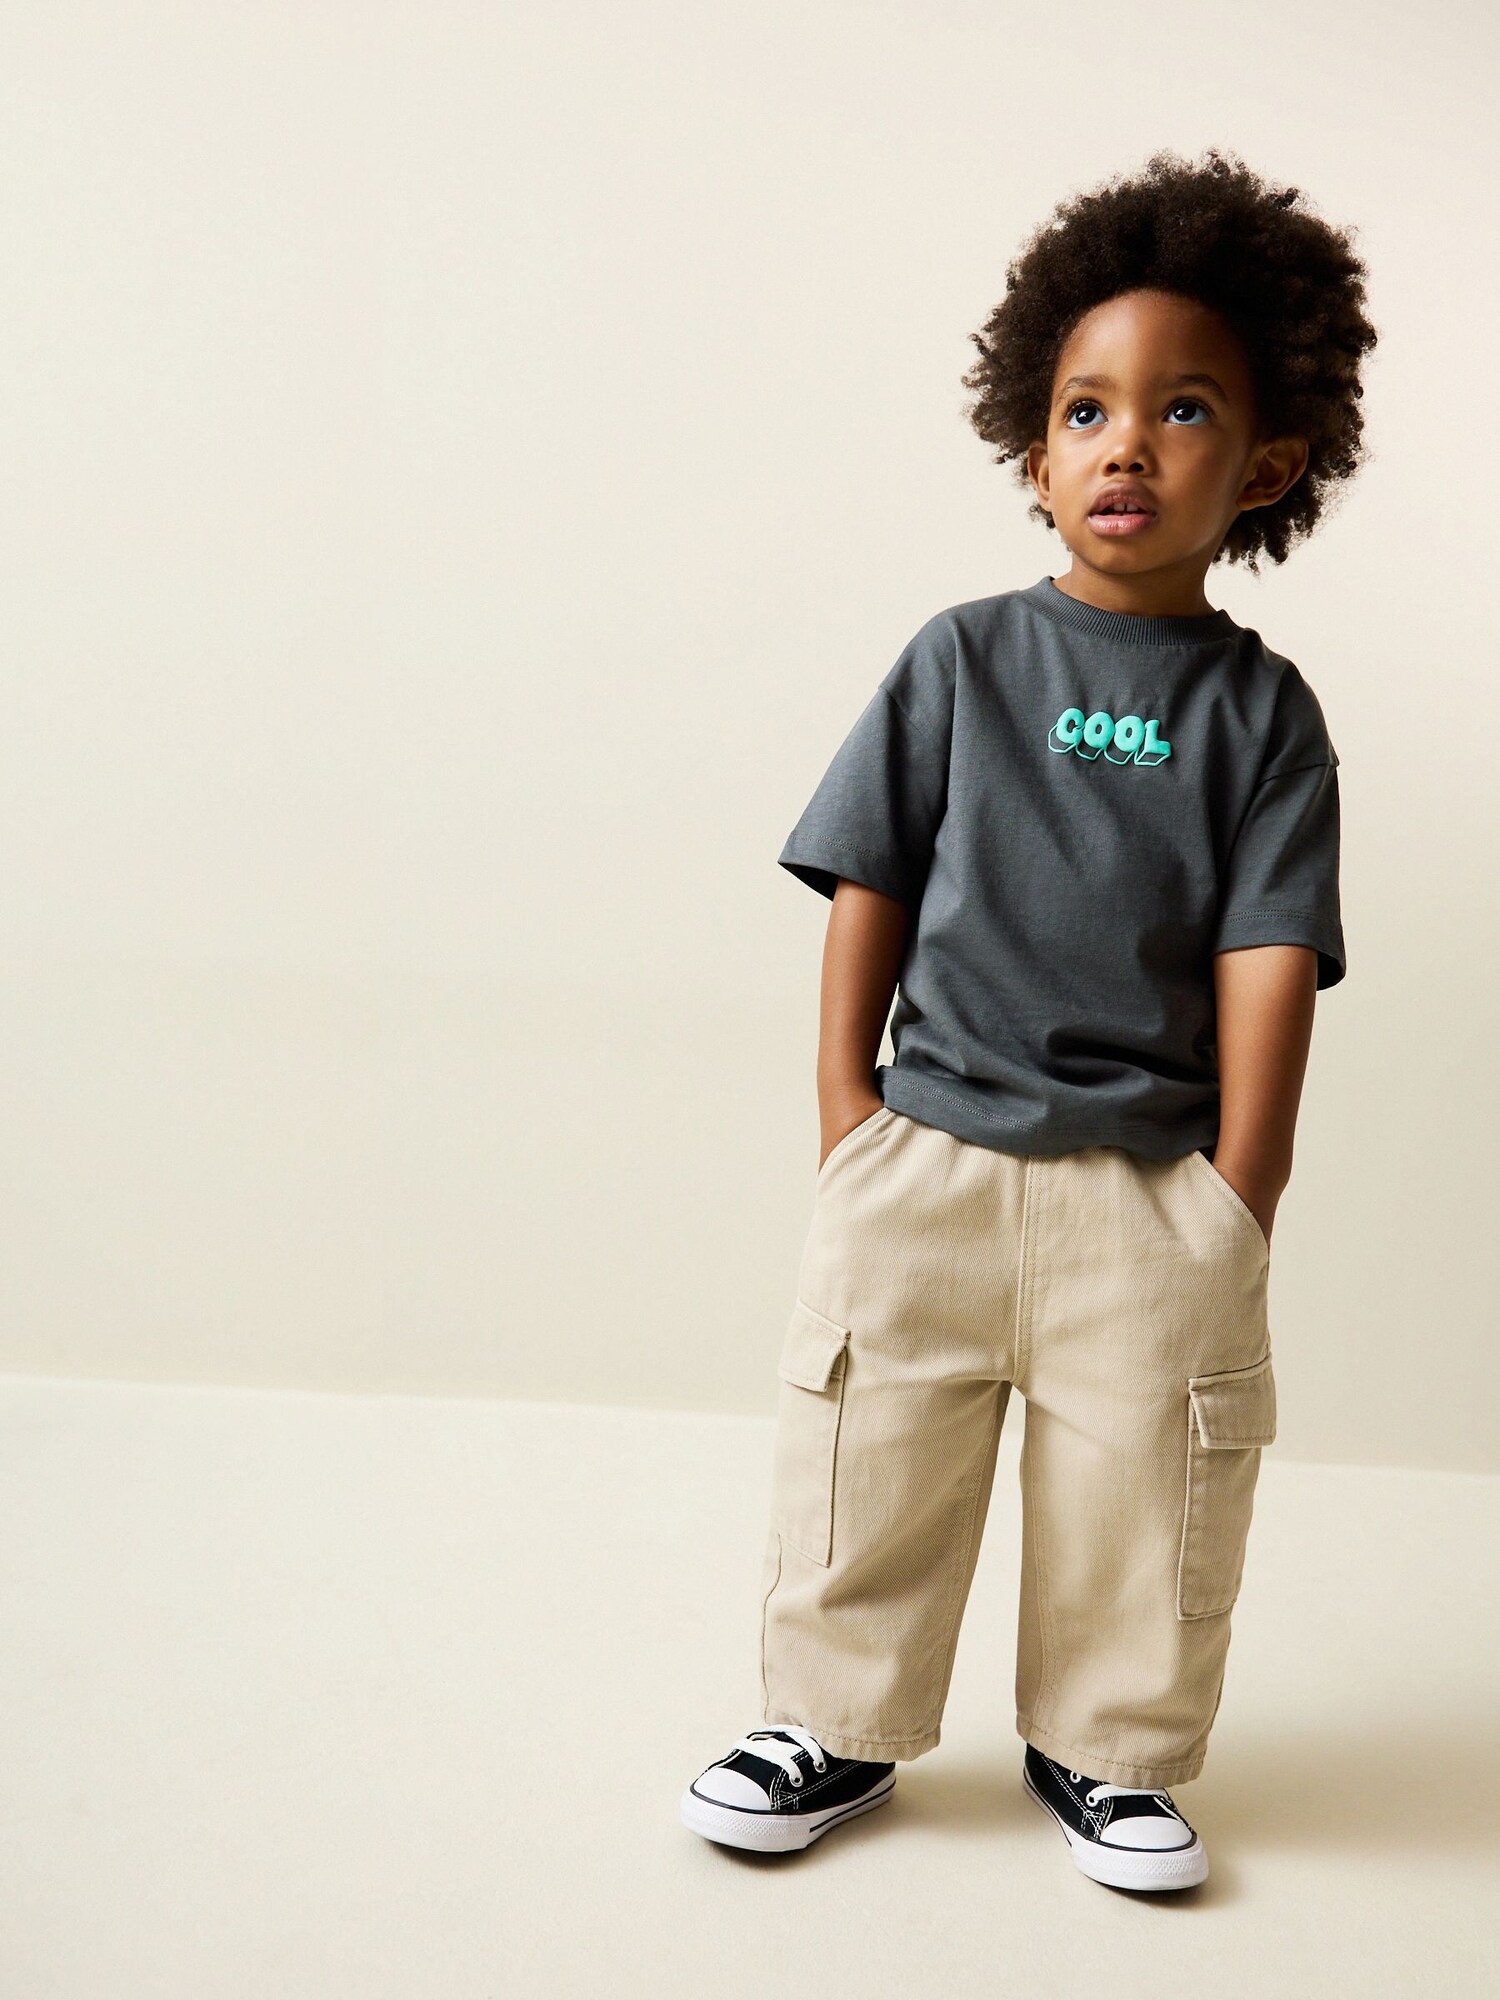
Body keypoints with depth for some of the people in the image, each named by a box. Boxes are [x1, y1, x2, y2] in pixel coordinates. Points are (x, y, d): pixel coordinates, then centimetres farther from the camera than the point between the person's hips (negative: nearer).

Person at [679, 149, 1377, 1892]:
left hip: (1156, 1192, 0)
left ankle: (1105, 1752, 32)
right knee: (871, 1462, 10)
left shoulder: (1262, 711, 0)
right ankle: (836, 1725, 31)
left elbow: (1267, 960, -3)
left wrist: (1240, 1201, -6)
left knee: (1145, 1487, 10)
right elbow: (869, 893, 2)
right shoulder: (960, 663, 1)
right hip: (926, 1162, 1)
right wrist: (846, 1109, -2)